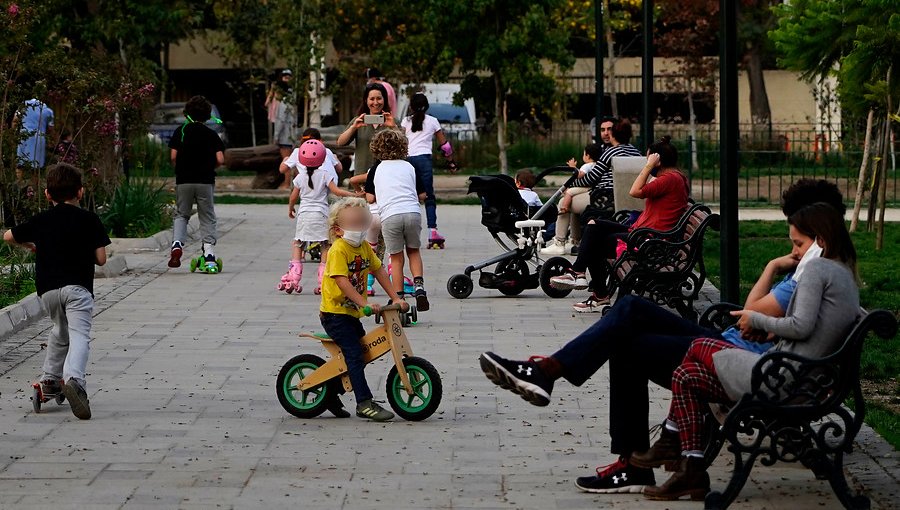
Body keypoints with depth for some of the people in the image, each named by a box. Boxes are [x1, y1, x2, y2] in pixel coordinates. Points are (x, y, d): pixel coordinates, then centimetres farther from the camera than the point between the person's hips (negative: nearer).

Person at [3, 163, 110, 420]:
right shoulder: (89, 220, 3)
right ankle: (74, 378, -40)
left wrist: (31, 245, 42)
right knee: (79, 334, -15)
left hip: (47, 288, 4)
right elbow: (101, 259, 1)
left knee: (60, 330, 28)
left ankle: (50, 379, 29)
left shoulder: (40, 221, 11)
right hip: (77, 286, -4)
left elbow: (8, 236, 25)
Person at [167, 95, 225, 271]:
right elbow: (220, 160, -6)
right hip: (205, 181, 0)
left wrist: (180, 170, 13)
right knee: (207, 218, 8)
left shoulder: (181, 131, 0)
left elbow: (173, 156, -5)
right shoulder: (211, 134, 1)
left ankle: (177, 243, -10)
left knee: (181, 215, 14)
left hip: (183, 180, 0)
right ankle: (209, 253, -1)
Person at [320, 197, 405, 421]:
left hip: (352, 313, 9)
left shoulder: (365, 248, 7)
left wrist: (396, 298, 5)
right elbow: (342, 281, -27)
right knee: (354, 354, -13)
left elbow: (379, 272, 12)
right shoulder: (339, 249, -18)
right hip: (335, 312, -9)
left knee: (363, 351, 11)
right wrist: (364, 303, -34)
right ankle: (364, 403, -12)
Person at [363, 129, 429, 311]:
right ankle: (419, 285, 0)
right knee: (414, 251, 21)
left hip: (389, 216, -1)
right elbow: (422, 195, 18)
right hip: (412, 213, 1)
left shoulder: (376, 170, 13)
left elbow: (370, 198, 10)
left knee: (396, 258, 9)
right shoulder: (409, 167, 16)